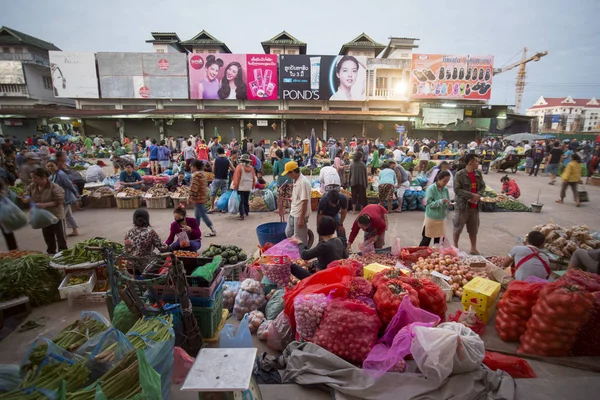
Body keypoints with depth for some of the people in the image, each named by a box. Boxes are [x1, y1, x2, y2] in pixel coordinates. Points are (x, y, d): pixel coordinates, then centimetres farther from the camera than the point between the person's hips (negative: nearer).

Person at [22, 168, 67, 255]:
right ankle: (51, 253, 33)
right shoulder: (32, 186, -3)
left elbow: (59, 202, -22)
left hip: (56, 216, -6)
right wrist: (26, 199, -18)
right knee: (48, 238, 18)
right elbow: (25, 198, 5)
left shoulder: (54, 188, -22)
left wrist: (44, 205, -30)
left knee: (60, 237, 3)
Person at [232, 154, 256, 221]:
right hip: (248, 187, 5)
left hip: (241, 187, -5)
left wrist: (235, 186, -2)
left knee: (241, 201, -4)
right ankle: (246, 212, 31)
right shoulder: (251, 168, 8)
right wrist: (252, 187, 21)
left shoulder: (239, 166, -7)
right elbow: (254, 178, 11)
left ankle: (242, 215, -7)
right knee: (246, 200, 19)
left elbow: (236, 178, -9)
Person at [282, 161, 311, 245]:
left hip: (300, 215, -9)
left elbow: (305, 201, -23)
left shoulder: (303, 182, -23)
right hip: (293, 213, 10)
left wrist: (301, 218, -22)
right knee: (288, 233, 20)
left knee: (300, 239, 3)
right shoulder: (296, 181, 6)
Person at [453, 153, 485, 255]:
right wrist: (472, 195, -19)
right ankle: (455, 247, 20)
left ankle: (473, 248, 27)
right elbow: (457, 190, -18)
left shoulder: (478, 173, 7)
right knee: (458, 228, 6)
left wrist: (478, 195, -8)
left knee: (474, 229, 15)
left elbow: (483, 186, 12)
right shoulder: (460, 174, -14)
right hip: (462, 205, -6)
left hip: (474, 206, 6)